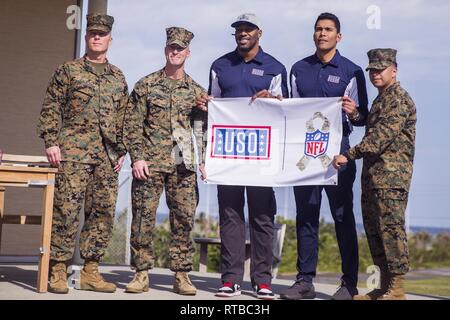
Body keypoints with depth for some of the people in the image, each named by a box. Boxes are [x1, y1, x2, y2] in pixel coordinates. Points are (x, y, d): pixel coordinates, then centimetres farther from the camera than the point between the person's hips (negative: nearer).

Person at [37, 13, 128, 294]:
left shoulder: (118, 77, 18)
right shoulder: (68, 71, 6)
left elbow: (123, 117, 19)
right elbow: (51, 108, 1)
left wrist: (122, 150, 12)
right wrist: (51, 142, -8)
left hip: (107, 157, 4)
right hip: (73, 152, -4)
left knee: (103, 213, 3)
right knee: (67, 209, -8)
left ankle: (91, 271, 10)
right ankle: (58, 270, -1)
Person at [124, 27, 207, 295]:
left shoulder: (197, 91, 11)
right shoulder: (146, 85, 5)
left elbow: (203, 129, 13)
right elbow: (133, 125, 1)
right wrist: (137, 157, -8)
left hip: (183, 166, 2)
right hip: (150, 163, -2)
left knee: (184, 217, 2)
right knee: (144, 216, -1)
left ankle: (182, 275, 10)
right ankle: (142, 273, 8)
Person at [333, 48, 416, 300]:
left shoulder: (399, 98, -10)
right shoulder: (381, 99, 22)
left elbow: (382, 135, -20)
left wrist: (349, 155, -20)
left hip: (391, 176, -10)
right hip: (373, 175, 10)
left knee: (391, 228, -9)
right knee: (374, 229, 11)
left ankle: (397, 290, -4)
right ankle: (385, 287, 18)